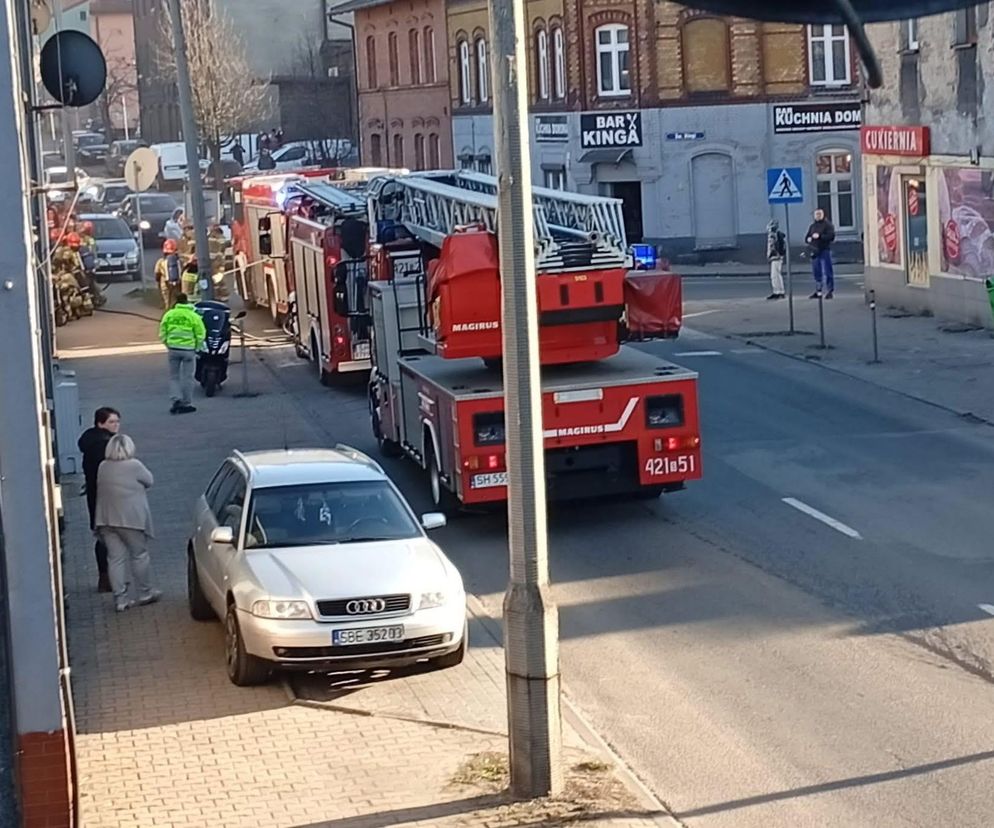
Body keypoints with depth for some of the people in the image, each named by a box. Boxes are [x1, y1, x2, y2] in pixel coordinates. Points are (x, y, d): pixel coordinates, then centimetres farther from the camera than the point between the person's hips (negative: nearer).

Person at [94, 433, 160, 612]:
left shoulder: (103, 467, 4)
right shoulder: (134, 466, -9)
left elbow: (100, 488, 10)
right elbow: (149, 481, 3)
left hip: (106, 519, 4)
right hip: (131, 519, -4)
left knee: (115, 559, 4)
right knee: (139, 556, 10)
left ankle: (120, 599, 3)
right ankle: (145, 593, 19)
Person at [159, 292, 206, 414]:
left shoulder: (168, 315, 2)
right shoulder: (194, 316, -5)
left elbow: (162, 334, 3)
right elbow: (201, 335, -5)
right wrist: (197, 348, 10)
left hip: (173, 349, 2)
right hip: (188, 349, -2)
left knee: (174, 376, 14)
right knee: (187, 377, 8)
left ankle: (176, 399, -4)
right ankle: (186, 404, 12)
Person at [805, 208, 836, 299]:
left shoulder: (828, 225, -1)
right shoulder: (812, 226, 19)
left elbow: (831, 236, -13)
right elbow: (806, 237, 22)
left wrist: (819, 236, -19)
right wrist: (808, 239, -1)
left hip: (824, 250, -6)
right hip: (814, 252, 6)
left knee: (827, 272, -8)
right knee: (816, 273, 9)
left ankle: (830, 291, -6)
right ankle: (818, 292, 16)